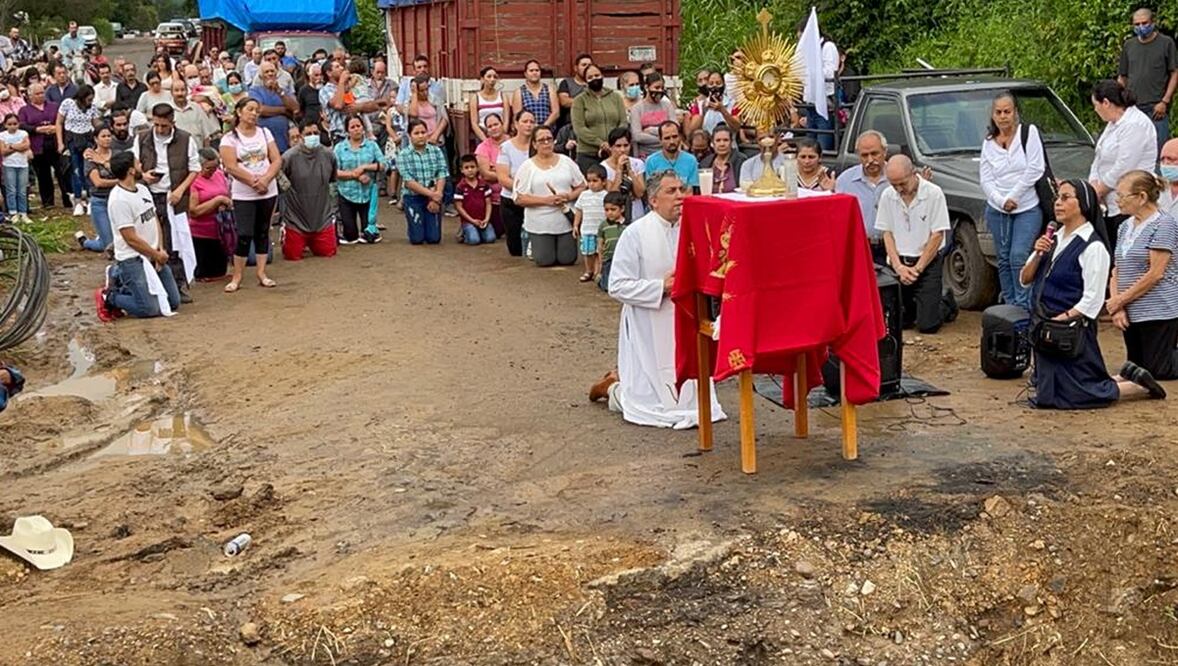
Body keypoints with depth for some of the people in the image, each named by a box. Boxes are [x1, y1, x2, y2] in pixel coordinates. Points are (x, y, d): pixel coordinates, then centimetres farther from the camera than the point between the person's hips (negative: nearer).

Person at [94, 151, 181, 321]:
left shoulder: (143, 189, 8)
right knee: (150, 309, -15)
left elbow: (155, 220, 13)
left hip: (154, 255, 9)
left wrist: (161, 250, -2)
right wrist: (157, 255, -9)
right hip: (132, 259, -9)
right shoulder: (119, 200, -20)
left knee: (173, 302, 9)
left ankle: (122, 281, 23)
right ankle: (109, 297, 7)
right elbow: (131, 238, -19)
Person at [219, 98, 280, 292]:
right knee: (244, 235, -8)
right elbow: (231, 167, -12)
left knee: (262, 232, 9)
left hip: (268, 192, 4)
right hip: (243, 195, -4)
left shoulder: (265, 133, 9)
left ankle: (261, 273, 15)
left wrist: (265, 179, -15)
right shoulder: (229, 138, -3)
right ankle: (237, 277, 1)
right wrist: (254, 181, -17)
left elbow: (277, 160, 1)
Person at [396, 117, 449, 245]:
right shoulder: (403, 155, -7)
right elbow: (409, 182, -13)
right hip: (412, 198, -2)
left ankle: (430, 227, 32)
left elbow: (441, 177, -4)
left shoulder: (436, 151, 1)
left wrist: (436, 198, -15)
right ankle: (417, 227, 31)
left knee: (434, 238, -2)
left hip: (434, 198, 2)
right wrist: (431, 194, -18)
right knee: (417, 239, -3)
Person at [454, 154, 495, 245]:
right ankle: (463, 233, 8)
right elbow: (459, 207, -5)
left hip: (483, 220, 3)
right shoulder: (460, 187, -5)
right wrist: (472, 220, -10)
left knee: (490, 238, -15)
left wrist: (487, 219, -7)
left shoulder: (484, 185, 5)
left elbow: (488, 203, 6)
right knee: (474, 240, -24)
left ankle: (481, 231, 15)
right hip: (468, 221, -3)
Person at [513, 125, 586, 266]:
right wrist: (546, 200, -17)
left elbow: (581, 187, 9)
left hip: (566, 221, 2)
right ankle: (533, 244, 30)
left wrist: (568, 197, -12)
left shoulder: (566, 161, 6)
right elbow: (519, 198, -7)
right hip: (540, 225, -2)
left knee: (567, 259, 0)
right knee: (545, 260, -3)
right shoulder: (527, 167, -2)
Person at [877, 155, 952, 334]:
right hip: (898, 262, 4)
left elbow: (937, 235, -11)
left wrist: (917, 269, -12)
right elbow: (887, 233, 5)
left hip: (927, 262, -3)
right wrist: (898, 267, -8)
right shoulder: (887, 196, 0)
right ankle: (912, 305, 31)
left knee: (927, 324, -10)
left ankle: (947, 304, 23)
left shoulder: (934, 194, -11)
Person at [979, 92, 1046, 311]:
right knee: (1004, 259, 7)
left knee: (1019, 256, -14)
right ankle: (1009, 305, 16)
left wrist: (1013, 197, -11)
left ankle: (1024, 305, -8)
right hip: (997, 210, 4)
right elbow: (985, 179, 3)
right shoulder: (988, 142, 9)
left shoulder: (1029, 132, -2)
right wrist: (1001, 201, -13)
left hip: (1028, 208, -4)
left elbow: (1035, 169, -9)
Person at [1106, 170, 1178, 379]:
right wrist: (1116, 306, -5)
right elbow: (1117, 270, 10)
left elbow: (1155, 274, -17)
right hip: (1131, 313, 8)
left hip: (1158, 312, -8)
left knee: (1158, 372, -6)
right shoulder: (1125, 226, 12)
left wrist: (1120, 300, -12)